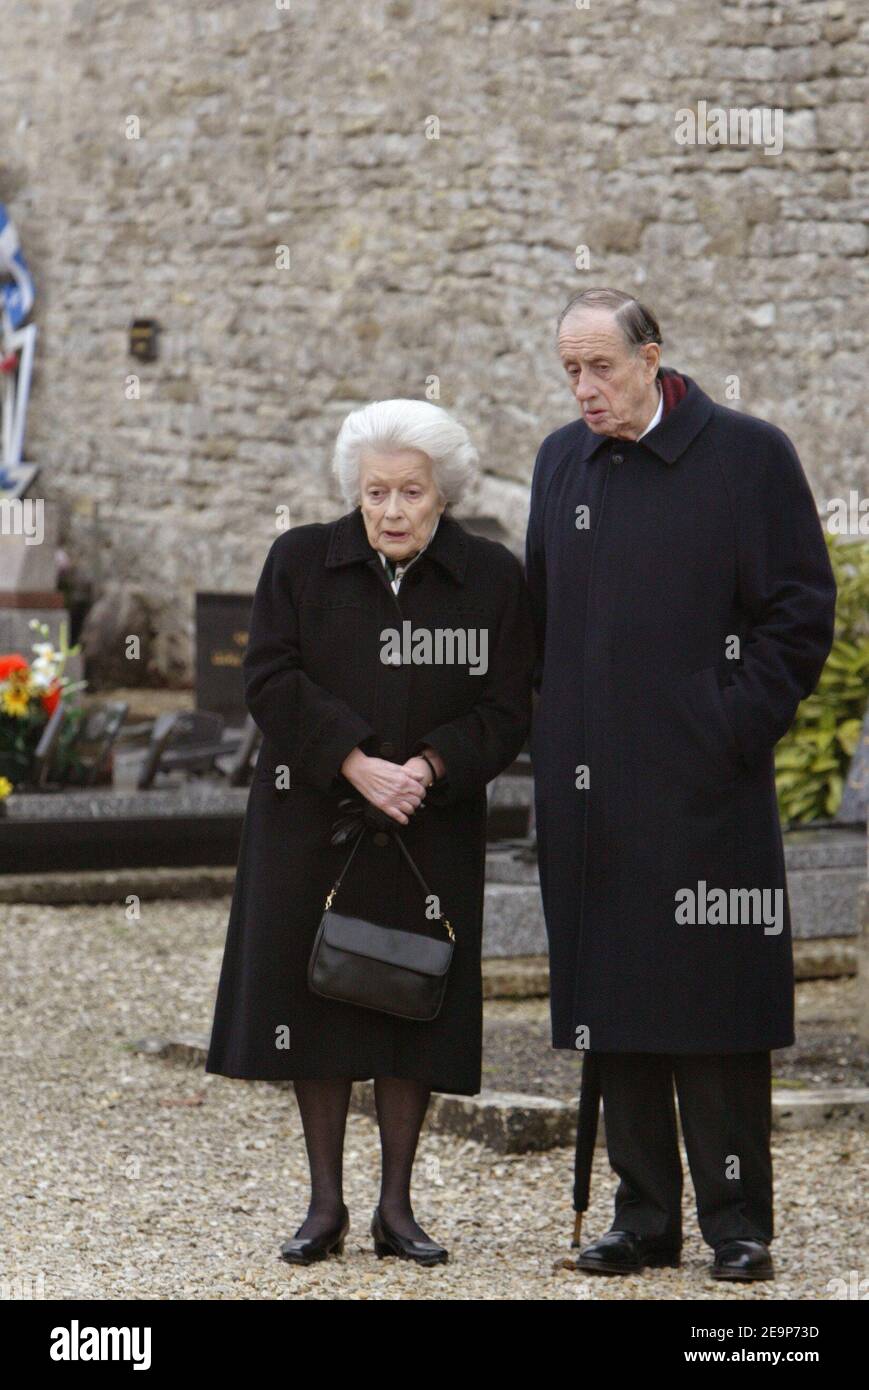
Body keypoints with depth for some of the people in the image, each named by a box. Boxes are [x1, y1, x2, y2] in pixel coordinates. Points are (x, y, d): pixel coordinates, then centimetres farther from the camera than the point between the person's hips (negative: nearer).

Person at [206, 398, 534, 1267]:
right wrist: (357, 765, -17)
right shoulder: (301, 561, 0)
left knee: (414, 1009, 2)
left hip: (432, 830, 0)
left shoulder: (492, 578, 0)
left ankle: (397, 1207, 11)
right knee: (311, 995, 1)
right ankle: (325, 1203, 10)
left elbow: (505, 711, -2)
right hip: (310, 824, 0)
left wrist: (431, 768, -18)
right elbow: (270, 681, -7)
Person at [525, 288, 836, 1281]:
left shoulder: (748, 454, -4)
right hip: (587, 789, 5)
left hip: (702, 786, -5)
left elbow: (801, 612, -3)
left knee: (715, 1004, -4)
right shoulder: (562, 462, 12)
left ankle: (737, 1222, 3)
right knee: (611, 1007, 7)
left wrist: (739, 725, -9)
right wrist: (556, 735, 9)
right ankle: (645, 1216, 14)